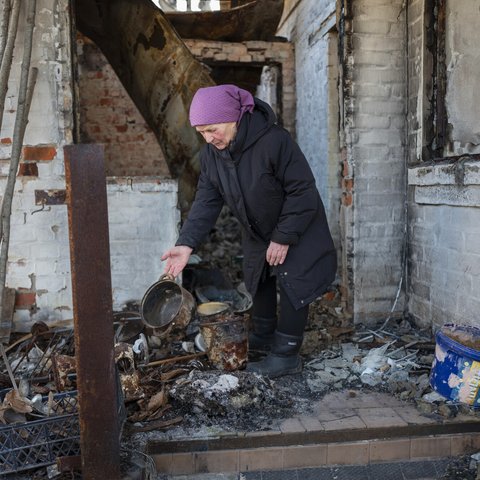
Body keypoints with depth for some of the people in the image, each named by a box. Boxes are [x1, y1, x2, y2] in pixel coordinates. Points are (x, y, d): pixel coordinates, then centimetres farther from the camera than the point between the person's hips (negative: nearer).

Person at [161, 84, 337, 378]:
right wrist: (187, 243, -23)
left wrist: (284, 238, -24)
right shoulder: (211, 154, -12)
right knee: (259, 280, 18)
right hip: (258, 231, 7)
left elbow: (302, 190, -27)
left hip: (297, 227, -7)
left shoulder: (274, 140, -33)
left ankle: (286, 355, 6)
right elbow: (207, 200, -11)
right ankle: (264, 336, 38)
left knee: (292, 285, -7)